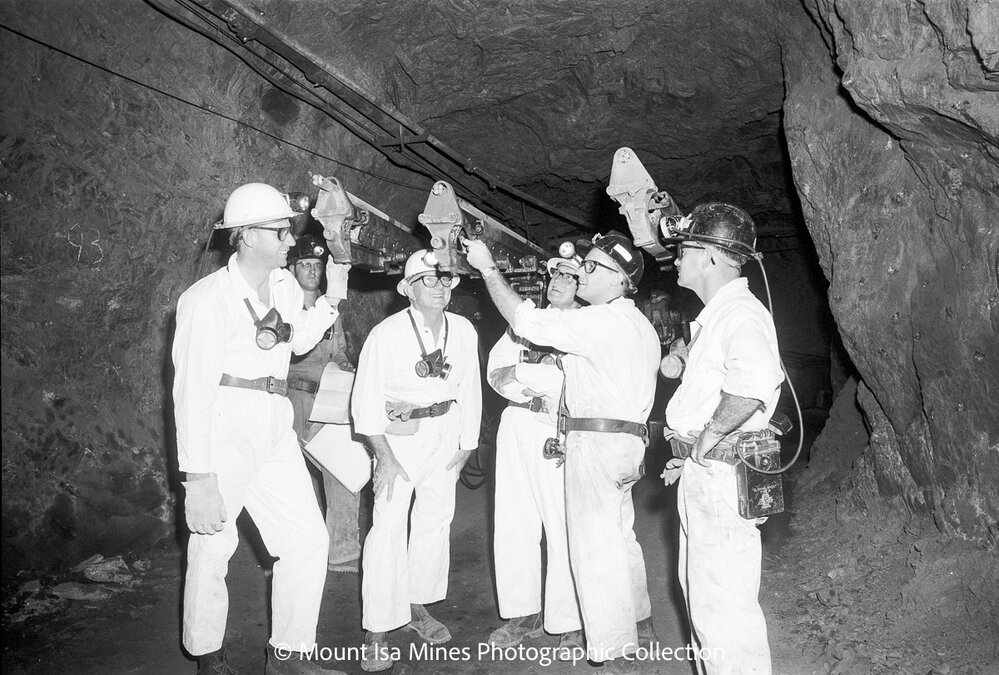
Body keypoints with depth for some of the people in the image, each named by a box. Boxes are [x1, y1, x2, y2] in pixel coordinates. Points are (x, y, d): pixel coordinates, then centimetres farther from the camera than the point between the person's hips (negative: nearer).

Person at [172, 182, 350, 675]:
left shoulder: (285, 285, 9)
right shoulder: (208, 298, -13)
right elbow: (192, 390, -17)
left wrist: (331, 298, 12)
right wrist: (197, 476, -21)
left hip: (274, 430, 7)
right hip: (223, 429, -7)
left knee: (308, 538, 4)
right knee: (212, 546, 5)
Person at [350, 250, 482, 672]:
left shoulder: (464, 331, -4)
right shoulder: (386, 334, -16)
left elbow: (470, 391, 5)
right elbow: (366, 400, -13)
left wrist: (466, 444, 6)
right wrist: (386, 457, -14)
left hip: (445, 433, 5)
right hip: (398, 432, -4)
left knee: (436, 520, 13)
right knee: (388, 527, -8)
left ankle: (418, 606, 33)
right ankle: (377, 632, 4)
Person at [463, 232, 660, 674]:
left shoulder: (603, 320, -14)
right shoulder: (640, 326, 16)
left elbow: (526, 321, -17)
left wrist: (487, 267, -10)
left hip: (597, 440, -10)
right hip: (627, 436, 10)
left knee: (595, 543, -2)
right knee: (619, 536, 21)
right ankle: (639, 624, 37)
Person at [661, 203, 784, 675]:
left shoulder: (741, 313, -19)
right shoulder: (716, 314, 17)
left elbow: (755, 381, -41)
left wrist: (708, 437, -27)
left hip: (722, 475, -11)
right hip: (702, 474, 11)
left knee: (724, 605, -2)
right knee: (698, 586, 23)